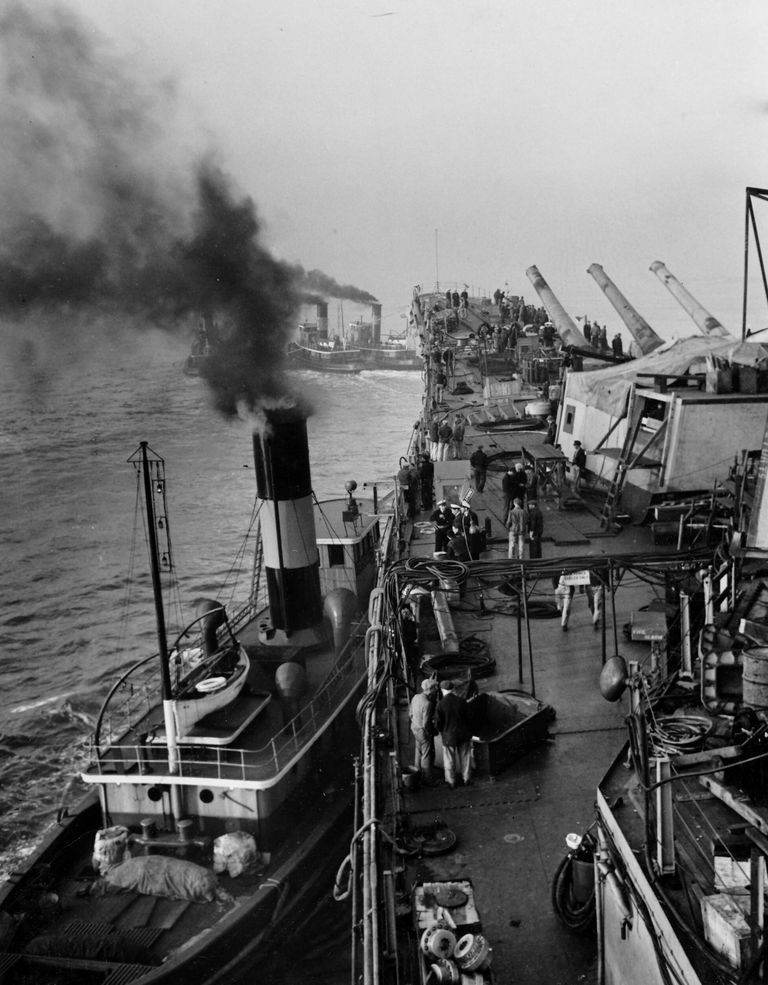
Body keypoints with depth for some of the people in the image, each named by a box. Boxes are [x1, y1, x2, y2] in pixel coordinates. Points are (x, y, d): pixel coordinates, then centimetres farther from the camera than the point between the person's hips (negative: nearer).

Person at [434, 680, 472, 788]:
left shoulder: (440, 704, -19)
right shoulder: (461, 701, -13)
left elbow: (438, 723, -13)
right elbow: (468, 717, -2)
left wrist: (441, 731, 7)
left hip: (449, 736, -2)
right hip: (463, 734, 2)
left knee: (449, 760, 16)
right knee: (465, 757, 20)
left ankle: (451, 782, 28)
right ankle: (467, 779, 35)